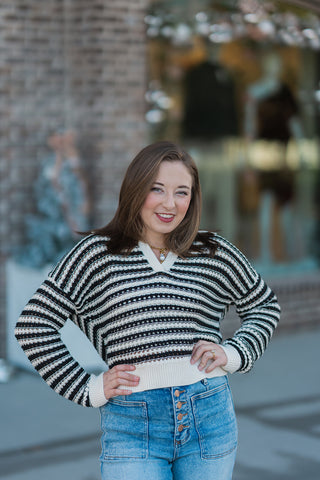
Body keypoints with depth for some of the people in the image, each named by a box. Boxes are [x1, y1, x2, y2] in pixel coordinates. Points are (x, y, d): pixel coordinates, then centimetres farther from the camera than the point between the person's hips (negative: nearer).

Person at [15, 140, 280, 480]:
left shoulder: (214, 254, 7)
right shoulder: (97, 253, 0)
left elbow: (265, 305, 23)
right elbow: (33, 326, 1)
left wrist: (234, 353, 6)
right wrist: (88, 389, -2)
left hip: (209, 415, 3)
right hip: (131, 425, -2)